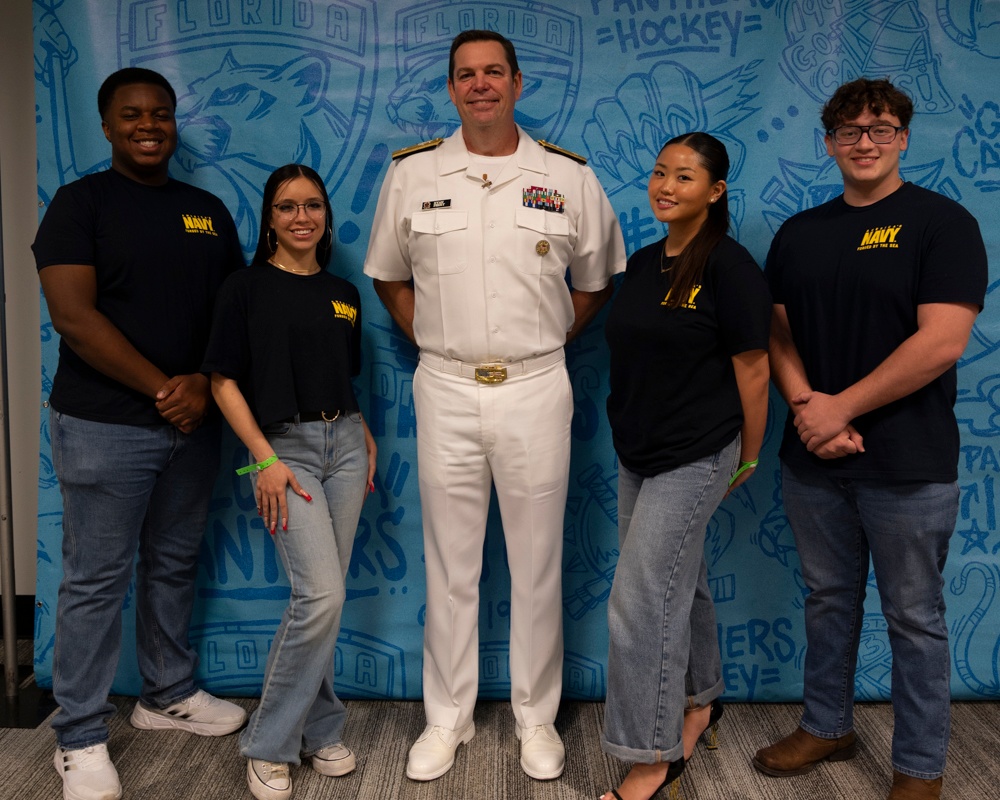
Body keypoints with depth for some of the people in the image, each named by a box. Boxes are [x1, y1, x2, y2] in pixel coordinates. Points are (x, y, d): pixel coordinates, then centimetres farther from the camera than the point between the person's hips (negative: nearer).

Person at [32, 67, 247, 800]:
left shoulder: (208, 210, 11)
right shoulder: (82, 202, -3)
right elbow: (74, 314, -14)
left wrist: (203, 385, -9)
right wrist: (163, 389, -16)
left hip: (194, 422, 5)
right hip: (105, 426, -5)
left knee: (174, 567, 16)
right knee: (96, 579, 3)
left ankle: (168, 694, 34)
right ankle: (81, 737, 16)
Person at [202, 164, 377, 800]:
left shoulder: (343, 294, 12)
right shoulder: (246, 289, -3)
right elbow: (225, 382, -5)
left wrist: (367, 440, 8)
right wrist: (266, 459, -12)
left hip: (344, 444, 5)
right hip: (284, 449, -5)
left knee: (324, 599, 8)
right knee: (321, 595, -14)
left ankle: (317, 732, 23)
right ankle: (270, 743, 4)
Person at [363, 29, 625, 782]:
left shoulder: (568, 177, 2)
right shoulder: (411, 174, 4)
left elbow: (597, 280, 13)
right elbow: (389, 276, 15)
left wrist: (550, 338, 4)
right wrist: (430, 339, 5)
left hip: (535, 389, 0)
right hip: (445, 389, 1)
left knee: (538, 565, 8)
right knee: (450, 566, 9)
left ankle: (537, 716, 25)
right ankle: (448, 717, 25)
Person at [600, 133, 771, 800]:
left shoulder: (730, 267, -14)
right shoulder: (643, 263, 9)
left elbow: (753, 369, -11)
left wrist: (748, 458, -5)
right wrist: (634, 430, 16)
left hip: (694, 458, -8)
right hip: (638, 454, 8)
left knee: (641, 602, -7)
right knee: (680, 584, 20)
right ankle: (701, 700, 40)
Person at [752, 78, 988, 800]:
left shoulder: (942, 223, -6)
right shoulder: (799, 234, 10)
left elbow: (942, 341, -16)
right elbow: (777, 333, 7)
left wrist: (842, 406, -16)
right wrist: (806, 404, -11)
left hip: (909, 464, -4)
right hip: (813, 460, 5)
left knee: (914, 618, 8)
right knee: (829, 600, 17)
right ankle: (826, 727, 35)